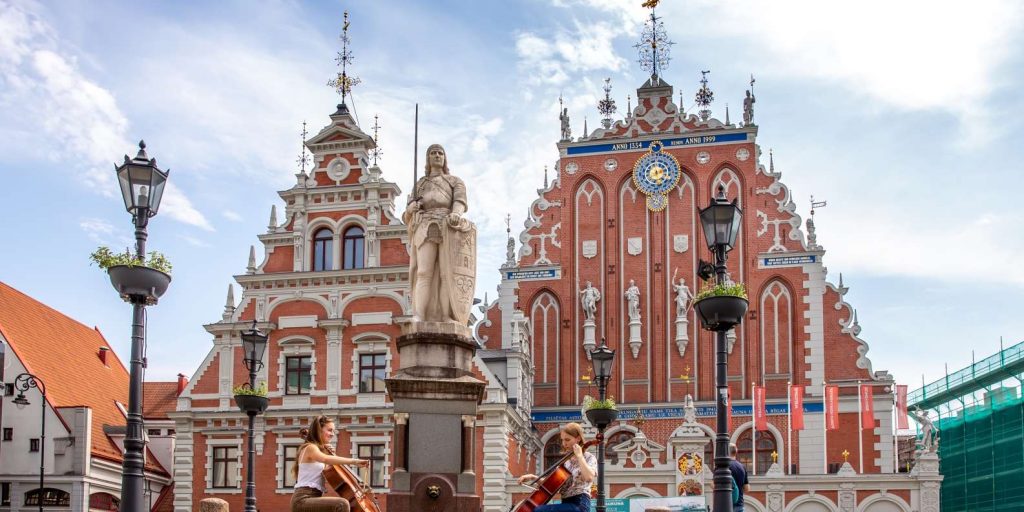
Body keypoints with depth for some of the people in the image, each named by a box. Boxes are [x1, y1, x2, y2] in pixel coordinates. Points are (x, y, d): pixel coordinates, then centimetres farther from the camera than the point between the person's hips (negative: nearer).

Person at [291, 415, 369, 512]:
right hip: (303, 500, -10)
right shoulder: (310, 448, -7)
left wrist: (329, 452, 10)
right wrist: (354, 461, -36)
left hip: (312, 499, 10)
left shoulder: (318, 449, 23)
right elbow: (325, 459, -30)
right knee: (342, 504, -30)